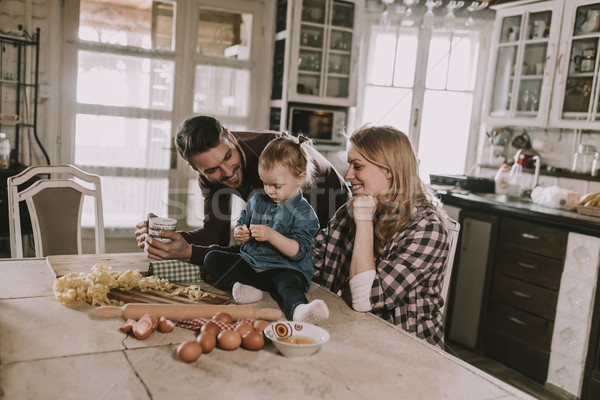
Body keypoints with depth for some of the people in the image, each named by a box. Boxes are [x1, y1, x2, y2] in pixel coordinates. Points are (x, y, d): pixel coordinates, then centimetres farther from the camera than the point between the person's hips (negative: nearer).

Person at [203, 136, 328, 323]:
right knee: (212, 258, -8)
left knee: (290, 283, -38)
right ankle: (240, 286, -31)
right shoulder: (257, 200, 10)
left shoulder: (304, 212, -9)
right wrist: (240, 233, -3)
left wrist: (271, 235, -28)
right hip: (249, 263, 6)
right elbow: (242, 222, 22)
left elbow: (297, 251, -16)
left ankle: (299, 309, -68)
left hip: (284, 268, -6)